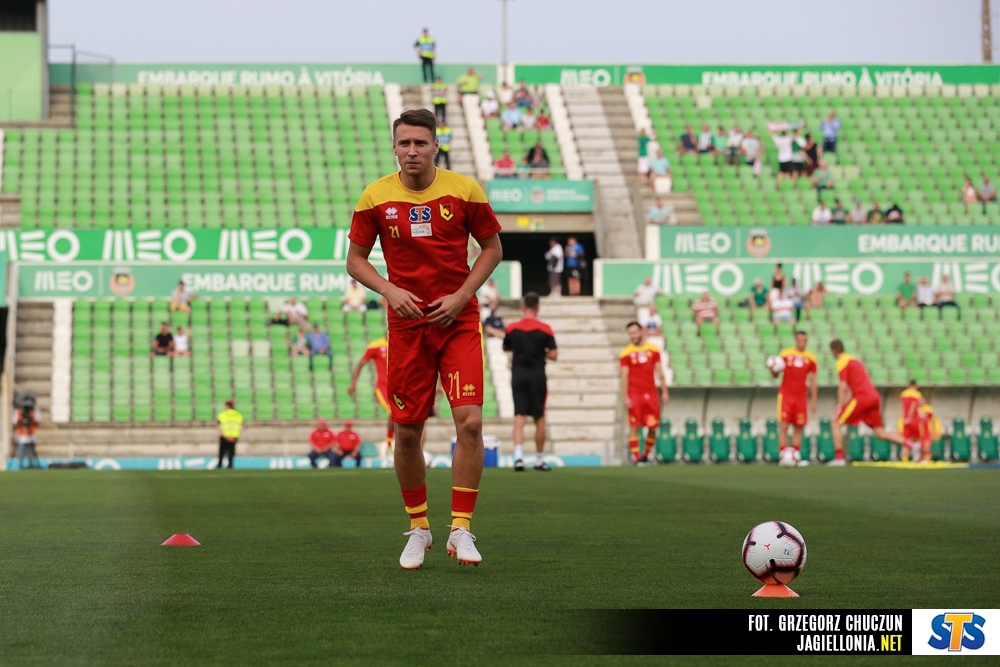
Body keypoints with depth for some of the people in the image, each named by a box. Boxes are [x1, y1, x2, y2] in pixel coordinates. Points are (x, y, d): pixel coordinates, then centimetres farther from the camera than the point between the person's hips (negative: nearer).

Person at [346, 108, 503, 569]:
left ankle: (460, 530, -6)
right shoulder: (375, 197, -2)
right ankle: (418, 528, 21)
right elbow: (355, 259, 6)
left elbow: (492, 247, 6)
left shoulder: (464, 190, -4)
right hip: (407, 323, 1)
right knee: (407, 430, 3)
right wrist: (390, 291, -12)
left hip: (458, 321, -1)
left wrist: (461, 296, -7)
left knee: (469, 421, -14)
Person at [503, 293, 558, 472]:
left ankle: (518, 455, -19)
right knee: (539, 419, 9)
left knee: (519, 417, -1)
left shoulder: (512, 328, 0)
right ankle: (538, 460, 16)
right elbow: (553, 355, -6)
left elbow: (505, 347, 17)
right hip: (537, 376, -1)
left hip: (518, 376, 1)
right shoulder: (545, 329, -6)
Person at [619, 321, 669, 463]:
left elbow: (659, 372, 12)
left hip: (651, 393, 3)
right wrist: (625, 397, -9)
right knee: (634, 426, -7)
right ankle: (636, 458, -6)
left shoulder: (653, 349, 8)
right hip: (634, 394, -3)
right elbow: (624, 376, -3)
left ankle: (645, 455, 17)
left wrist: (664, 392, 8)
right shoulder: (626, 353, -1)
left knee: (653, 427, 1)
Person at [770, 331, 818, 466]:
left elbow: (813, 381, 7)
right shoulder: (785, 354, 0)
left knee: (798, 428, 3)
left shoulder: (811, 358, 3)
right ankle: (783, 456, -10)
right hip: (785, 395, -2)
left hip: (801, 397, 2)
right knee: (784, 426, -9)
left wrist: (814, 401, 3)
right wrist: (773, 370, -20)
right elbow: (775, 374, 4)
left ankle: (796, 456, 8)